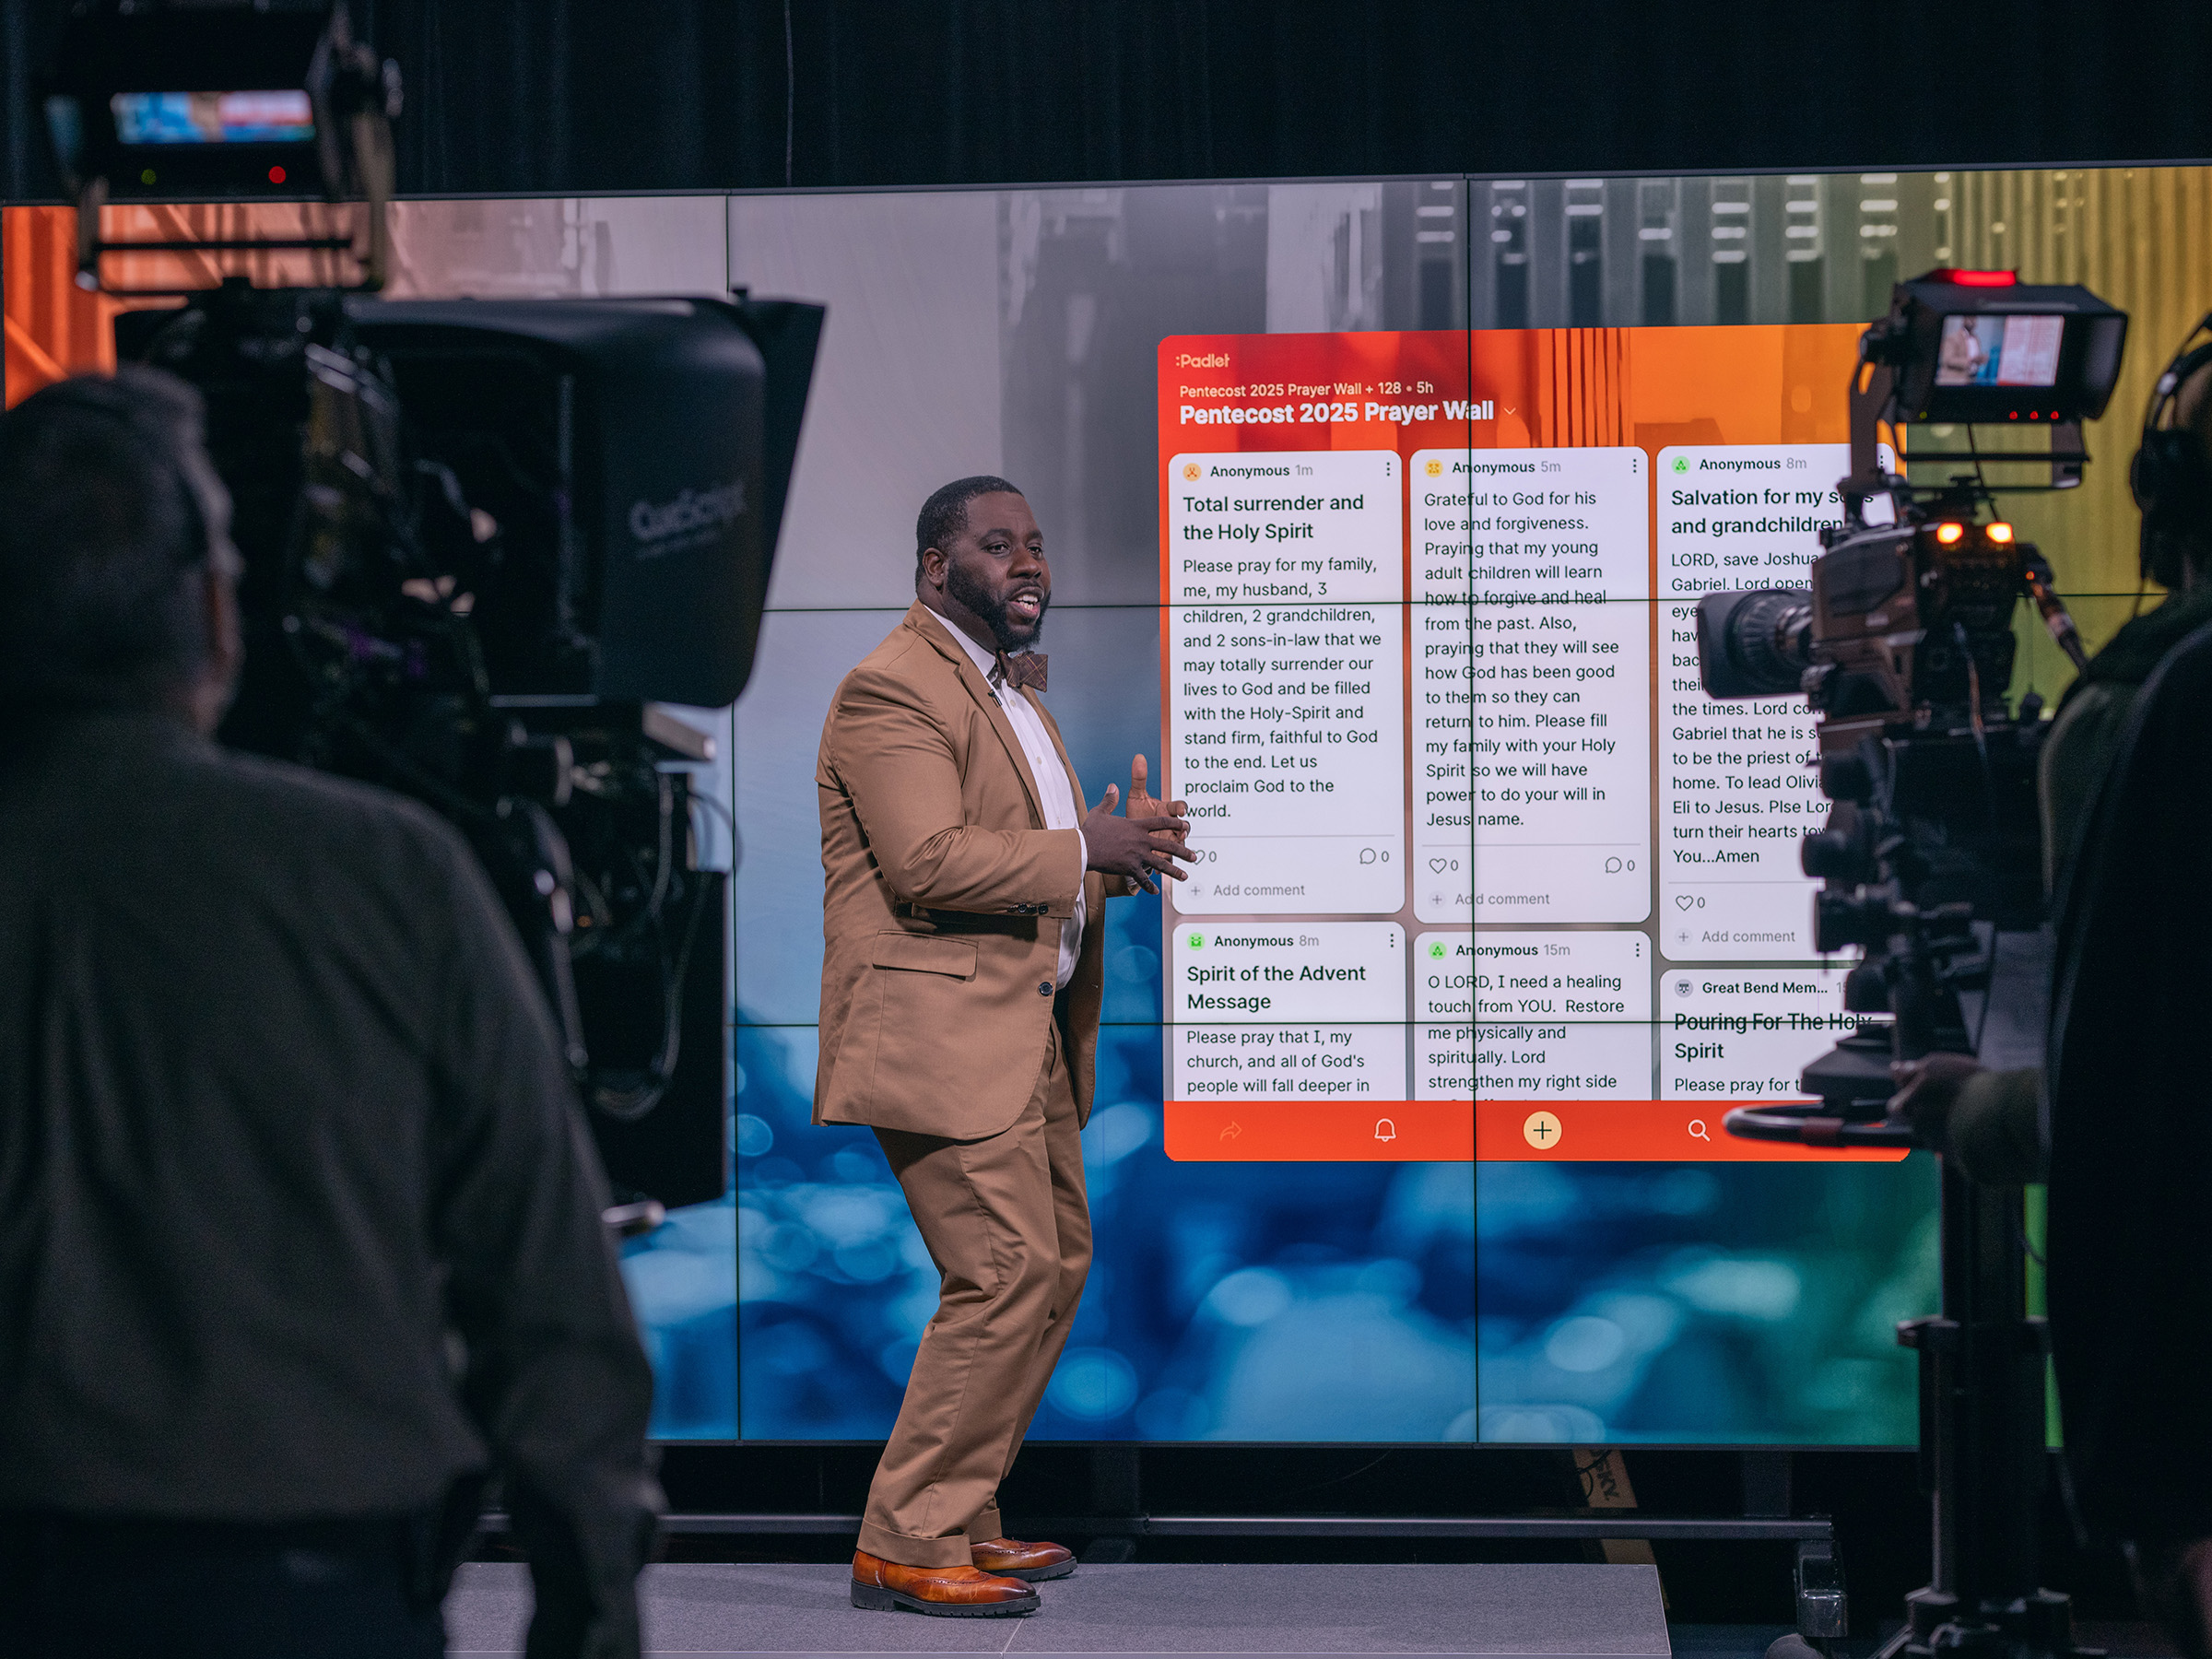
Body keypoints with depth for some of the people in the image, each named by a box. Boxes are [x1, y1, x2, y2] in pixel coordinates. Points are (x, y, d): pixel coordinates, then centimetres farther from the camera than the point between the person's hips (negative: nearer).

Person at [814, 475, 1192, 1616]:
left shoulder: (1009, 685, 21)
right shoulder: (891, 690, -13)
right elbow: (930, 861, -23)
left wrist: (1120, 846, 7)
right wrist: (1085, 852, -16)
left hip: (1028, 1031, 10)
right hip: (942, 1035, -10)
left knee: (1056, 1263, 11)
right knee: (1006, 1274, -15)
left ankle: (960, 1520, 19)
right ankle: (905, 1544, -8)